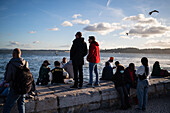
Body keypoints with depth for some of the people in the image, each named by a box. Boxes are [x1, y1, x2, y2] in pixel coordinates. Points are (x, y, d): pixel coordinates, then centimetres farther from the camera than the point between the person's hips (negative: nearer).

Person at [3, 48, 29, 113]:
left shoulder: (11, 64, -17)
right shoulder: (25, 63, -3)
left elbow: (7, 79, -10)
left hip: (15, 89, -6)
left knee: (7, 107, 4)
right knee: (21, 105, 20)